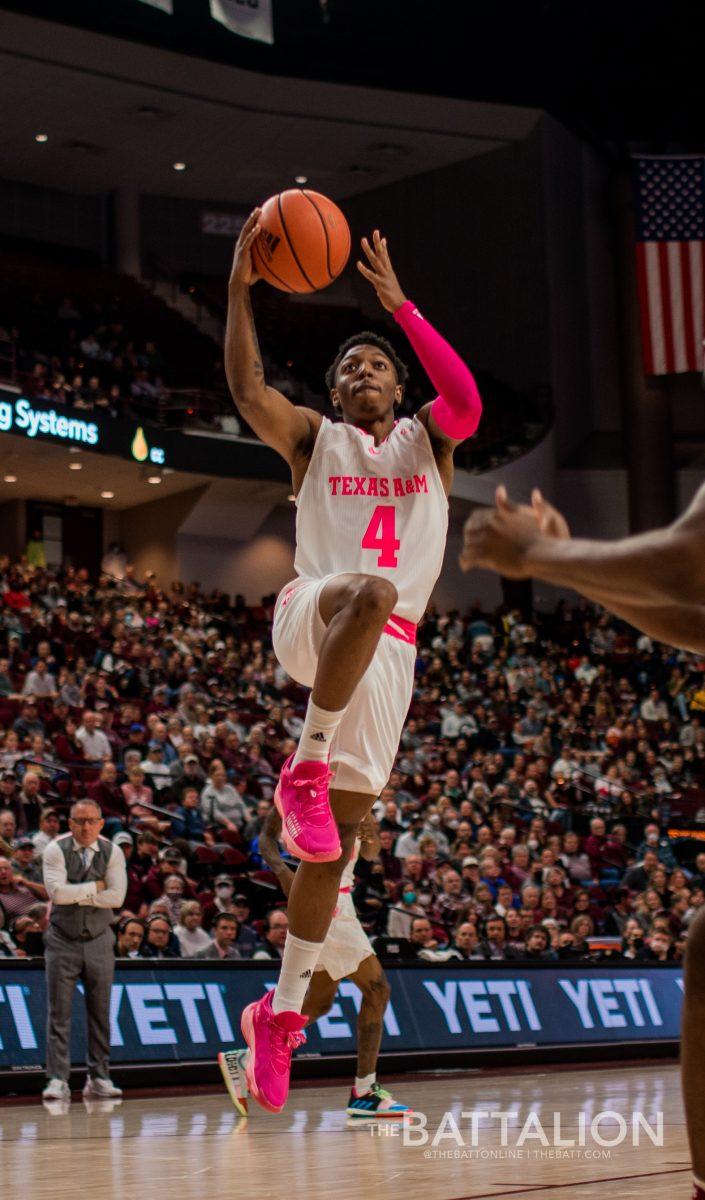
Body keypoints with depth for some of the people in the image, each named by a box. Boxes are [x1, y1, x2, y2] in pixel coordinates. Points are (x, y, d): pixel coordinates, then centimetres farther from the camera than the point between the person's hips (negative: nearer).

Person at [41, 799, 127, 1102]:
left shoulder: (112, 853, 0)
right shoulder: (56, 850, -5)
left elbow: (117, 897, -12)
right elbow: (57, 891, -19)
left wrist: (76, 895, -14)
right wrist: (95, 887, -13)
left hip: (99, 941, 2)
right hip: (63, 941, -2)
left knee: (100, 1012, 5)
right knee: (59, 1012, -5)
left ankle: (99, 1078, 13)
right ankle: (58, 1080, -4)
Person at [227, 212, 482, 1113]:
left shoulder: (426, 439, 17)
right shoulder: (313, 438, 14)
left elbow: (467, 400, -8)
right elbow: (248, 391, -6)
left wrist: (398, 303, -11)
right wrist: (240, 290, -16)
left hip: (389, 652, 2)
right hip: (310, 616, -2)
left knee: (337, 839, -2)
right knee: (369, 591, -41)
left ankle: (281, 1009, 7)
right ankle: (304, 770, -31)